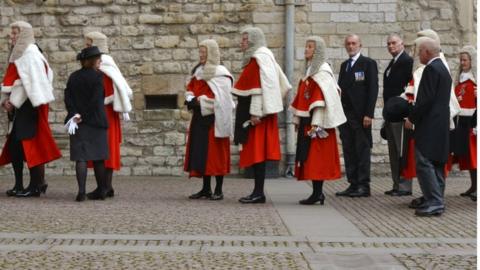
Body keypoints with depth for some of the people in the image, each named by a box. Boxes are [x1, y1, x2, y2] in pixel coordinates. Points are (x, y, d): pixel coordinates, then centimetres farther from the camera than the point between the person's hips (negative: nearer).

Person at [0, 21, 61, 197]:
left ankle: (35, 185, -5)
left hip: (28, 105, -9)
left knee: (29, 143, -9)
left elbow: (32, 81, -17)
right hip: (17, 106, 9)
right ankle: (19, 185, 14)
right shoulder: (17, 54, 19)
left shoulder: (30, 54, -9)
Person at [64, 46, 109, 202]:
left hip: (78, 124, 3)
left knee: (81, 157, -1)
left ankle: (81, 191, -12)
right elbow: (96, 100, -13)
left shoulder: (73, 77, 7)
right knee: (98, 157, 8)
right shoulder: (98, 76, -6)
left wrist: (75, 115, -7)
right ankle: (101, 191, 16)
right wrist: (83, 117, -8)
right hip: (96, 122, -3)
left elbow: (67, 98, -1)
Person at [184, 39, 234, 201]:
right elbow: (190, 90, 16)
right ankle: (206, 189, 17)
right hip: (199, 118, 8)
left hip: (214, 118, -8)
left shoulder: (220, 73, -11)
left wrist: (199, 100, -14)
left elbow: (221, 99, -17)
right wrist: (192, 100, -5)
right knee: (201, 153, 9)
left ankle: (218, 190, 4)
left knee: (216, 154, -3)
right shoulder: (198, 71, 14)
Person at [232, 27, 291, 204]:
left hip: (256, 112, -10)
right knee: (256, 151, 9)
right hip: (253, 110, 10)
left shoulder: (259, 57, -12)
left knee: (257, 151, -8)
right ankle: (258, 192, 13)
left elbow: (261, 86, -20)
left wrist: (256, 112, -24)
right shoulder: (256, 58, 17)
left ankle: (258, 193, -7)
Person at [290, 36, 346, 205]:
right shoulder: (310, 70, 18)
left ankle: (317, 193, -8)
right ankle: (317, 192, 11)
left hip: (316, 121, -9)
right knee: (308, 157, 7)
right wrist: (297, 119, 15)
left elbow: (321, 98, -17)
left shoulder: (322, 71, -9)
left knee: (316, 156, -9)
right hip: (306, 121, 9)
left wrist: (315, 123, -22)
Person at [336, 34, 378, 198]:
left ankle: (364, 186, 0)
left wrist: (368, 114, -15)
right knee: (349, 151, 6)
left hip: (360, 115, -6)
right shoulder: (344, 65, 18)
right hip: (345, 113, 6)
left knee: (362, 151, -3)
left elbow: (373, 89, -8)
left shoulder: (368, 63, -1)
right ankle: (353, 184, 10)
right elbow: (341, 88, 16)